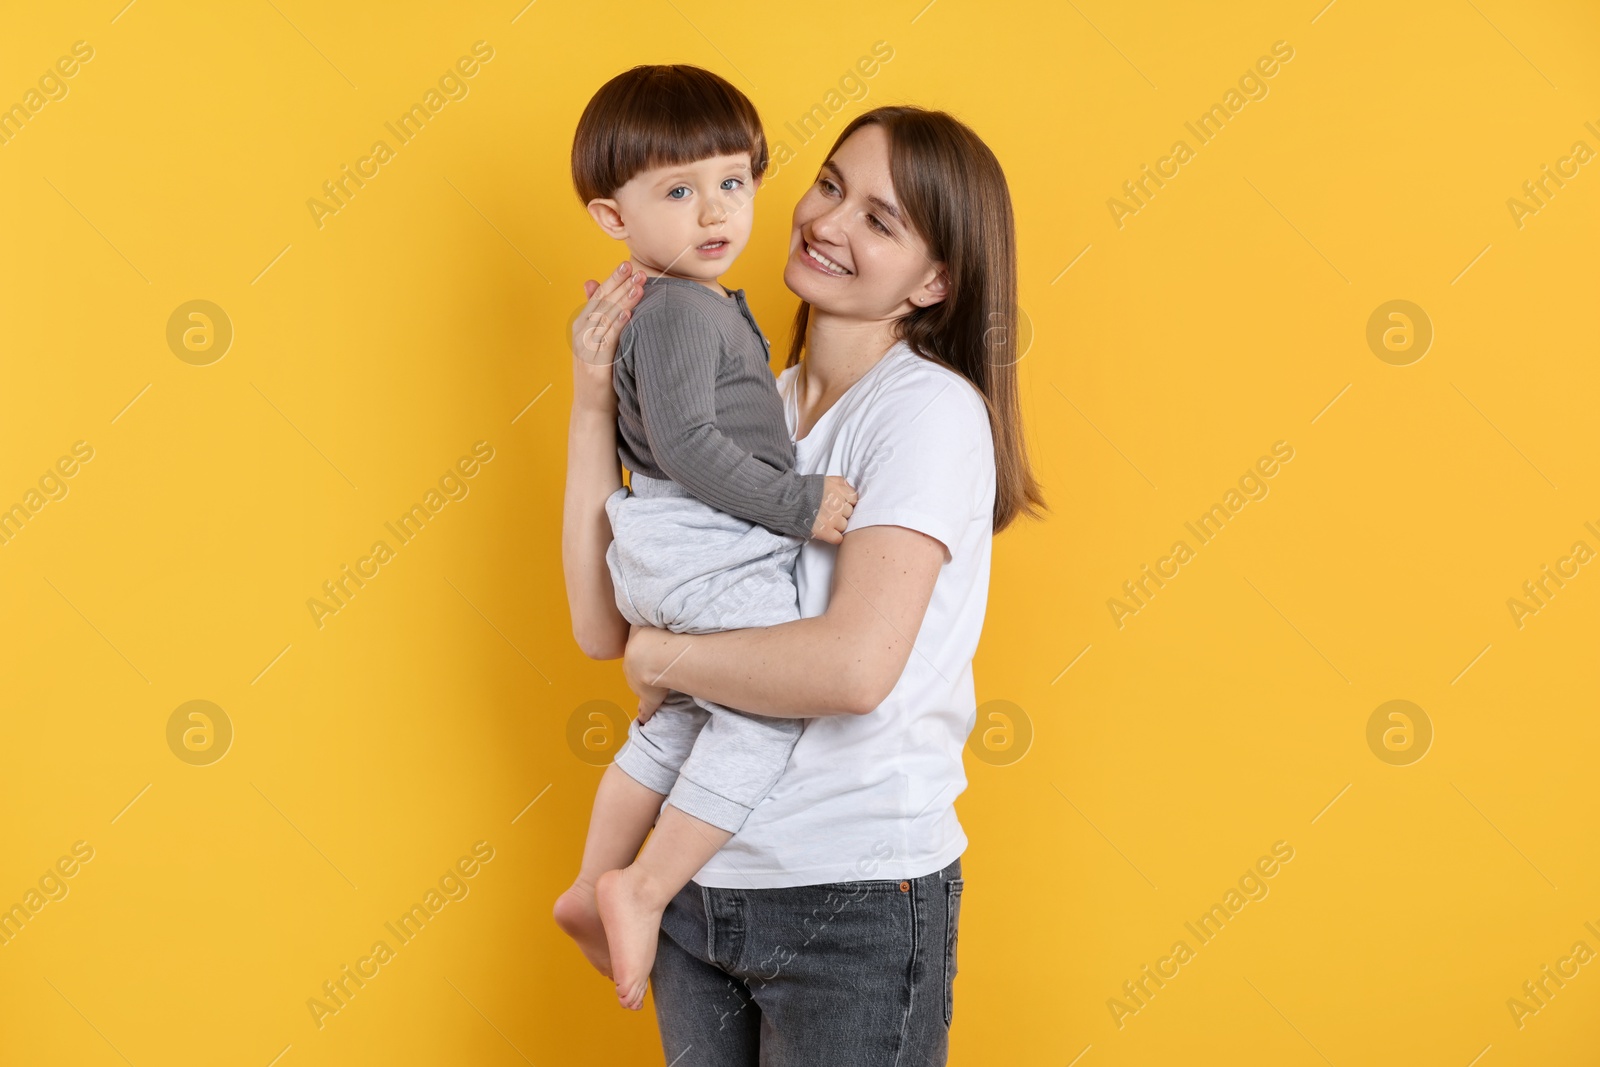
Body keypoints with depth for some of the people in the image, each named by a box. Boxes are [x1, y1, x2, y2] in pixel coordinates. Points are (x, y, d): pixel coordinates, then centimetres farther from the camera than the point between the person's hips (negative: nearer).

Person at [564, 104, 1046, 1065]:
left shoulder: (931, 409, -13)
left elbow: (856, 667, -25)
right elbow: (603, 624, 1)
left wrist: (659, 656, -11)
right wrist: (593, 407, -3)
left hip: (855, 902, -6)